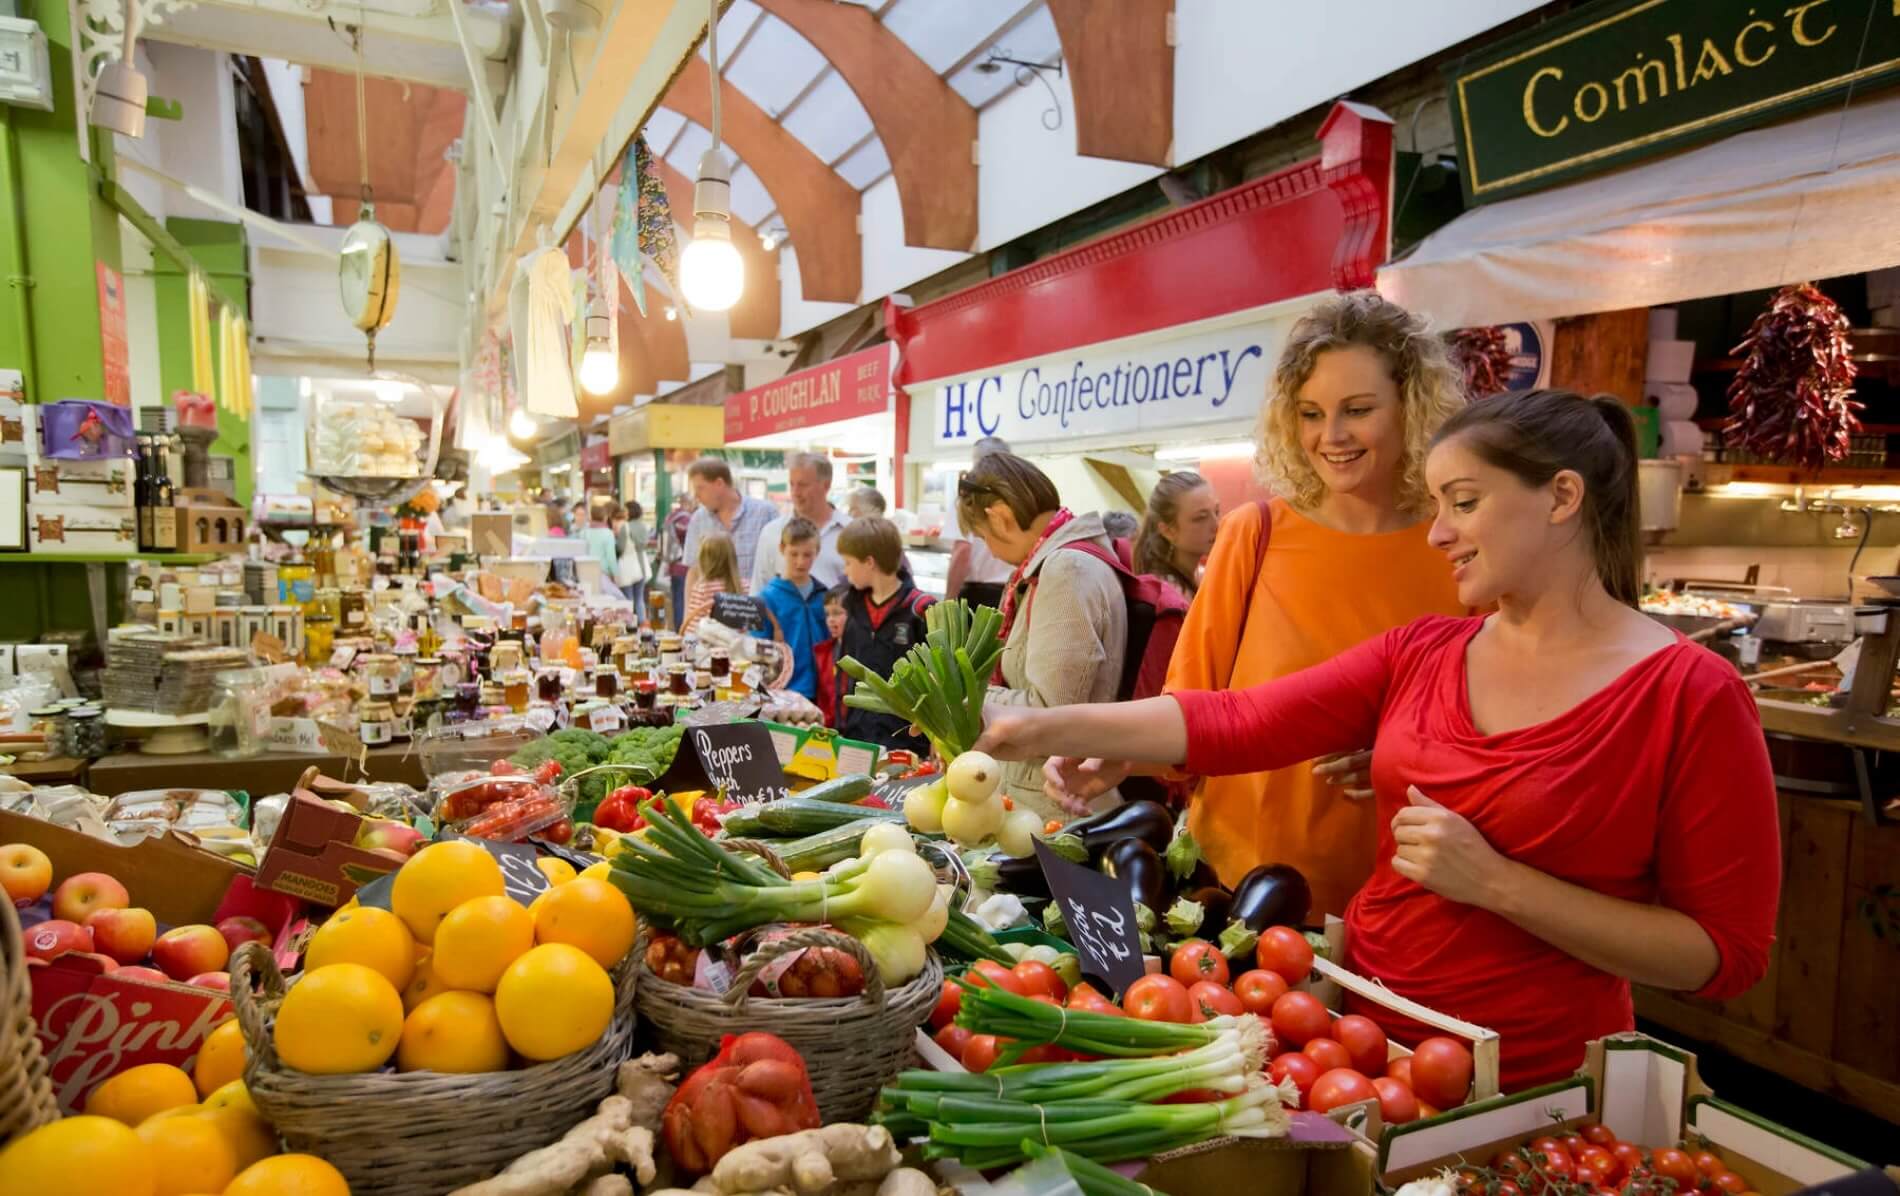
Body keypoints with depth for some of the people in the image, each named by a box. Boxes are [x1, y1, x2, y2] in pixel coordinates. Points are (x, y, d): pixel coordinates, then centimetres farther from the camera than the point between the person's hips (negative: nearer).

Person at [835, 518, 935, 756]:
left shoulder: (920, 610, -10)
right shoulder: (854, 607, 10)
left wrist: (936, 742, -10)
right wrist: (840, 729, 12)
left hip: (906, 744, -6)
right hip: (855, 740, 6)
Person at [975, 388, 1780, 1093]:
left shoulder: (1690, 695, -14)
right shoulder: (1422, 653, 0)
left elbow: (1727, 953, -12)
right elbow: (1241, 724, -8)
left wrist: (1497, 881, -22)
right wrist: (1056, 727, -17)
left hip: (1525, 1092, -4)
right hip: (1360, 1031, 5)